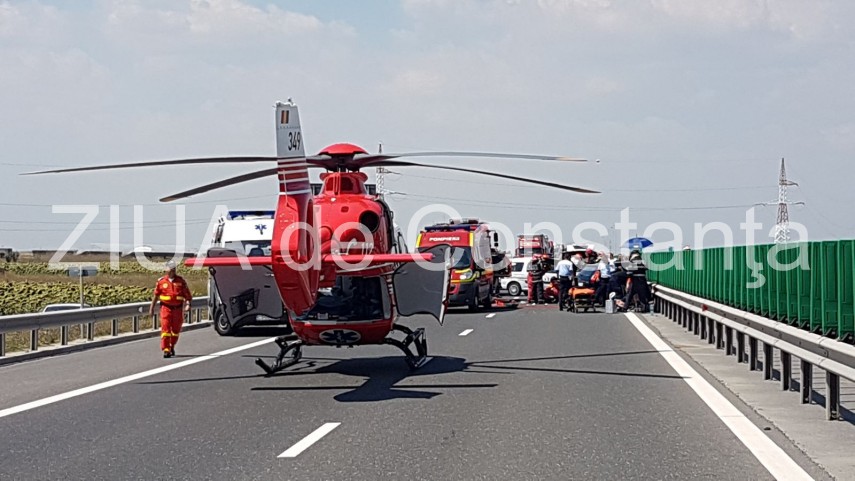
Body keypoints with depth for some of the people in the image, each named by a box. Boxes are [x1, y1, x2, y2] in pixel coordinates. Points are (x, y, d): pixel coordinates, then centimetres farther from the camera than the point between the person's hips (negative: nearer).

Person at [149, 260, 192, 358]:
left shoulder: (181, 281, 3)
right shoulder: (161, 281, 3)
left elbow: (187, 295, 3)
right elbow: (155, 296, 10)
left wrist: (187, 304, -14)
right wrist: (151, 308, 10)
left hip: (177, 309, 1)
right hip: (166, 308, -1)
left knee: (176, 330, 11)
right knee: (165, 329, -11)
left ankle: (172, 346, 33)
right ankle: (166, 350, -11)